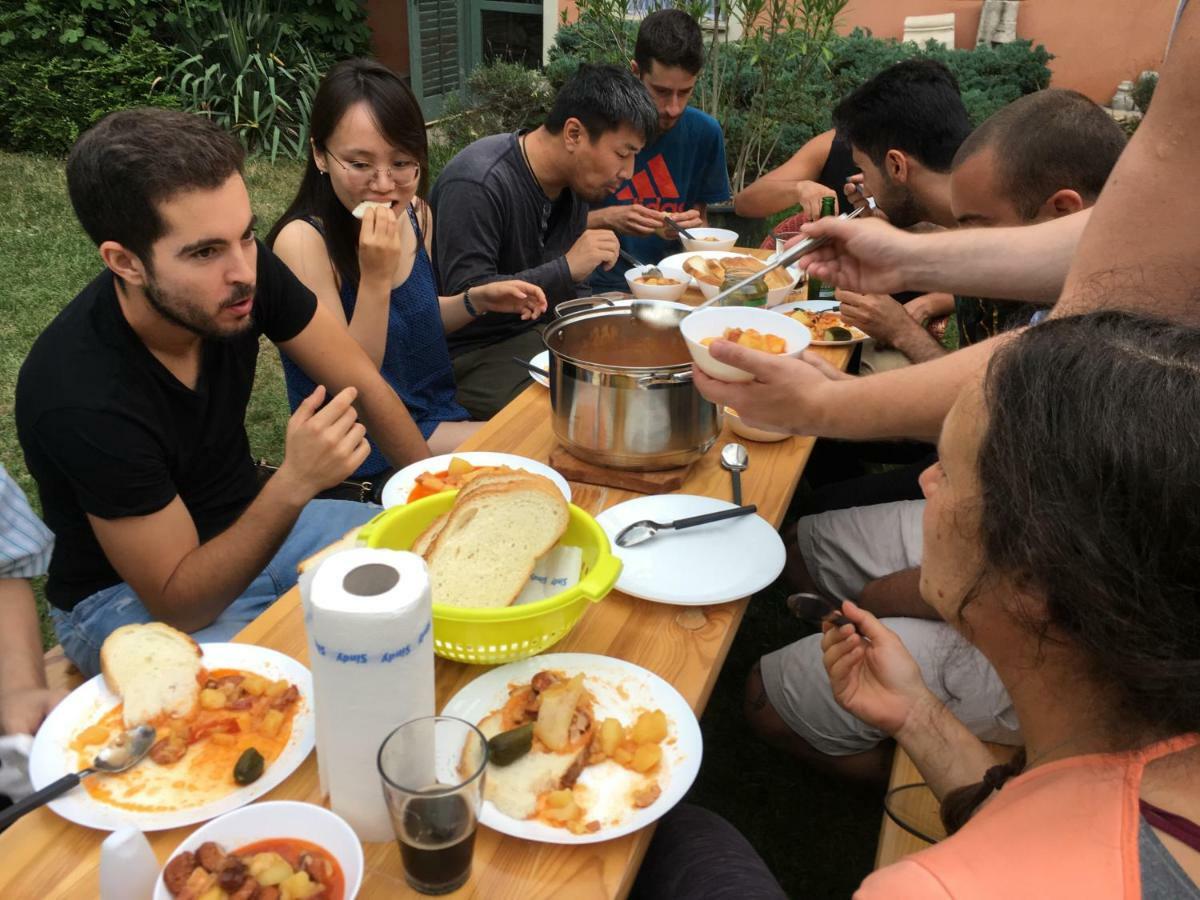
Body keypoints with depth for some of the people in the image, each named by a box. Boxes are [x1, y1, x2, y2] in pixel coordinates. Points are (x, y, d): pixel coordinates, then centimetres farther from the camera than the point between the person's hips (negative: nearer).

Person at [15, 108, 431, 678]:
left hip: (251, 525, 6)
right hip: (130, 595, -6)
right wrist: (294, 485, -40)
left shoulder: (243, 272, -18)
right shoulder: (82, 399, -33)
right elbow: (178, 603, -27)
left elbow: (364, 388, -8)